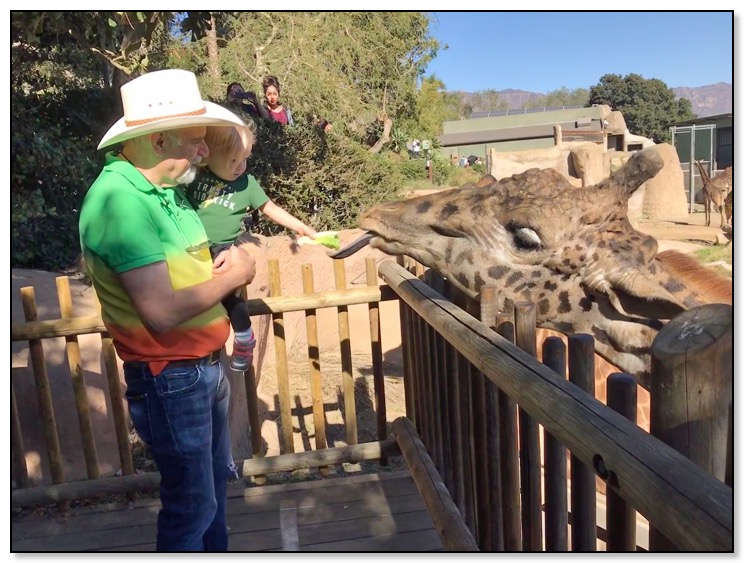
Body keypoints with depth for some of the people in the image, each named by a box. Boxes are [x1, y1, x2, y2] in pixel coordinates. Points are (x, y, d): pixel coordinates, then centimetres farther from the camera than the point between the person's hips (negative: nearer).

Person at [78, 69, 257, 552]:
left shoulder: (165, 189, 5)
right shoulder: (120, 200, -24)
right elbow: (162, 312, -29)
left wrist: (230, 266, -5)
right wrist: (230, 276, -15)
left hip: (206, 366, 9)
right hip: (170, 379, -9)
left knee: (215, 483, 26)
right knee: (192, 504, 9)